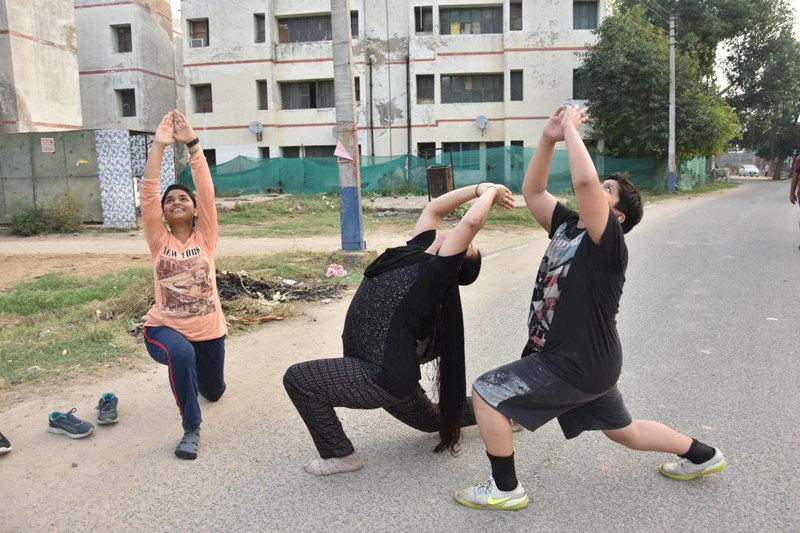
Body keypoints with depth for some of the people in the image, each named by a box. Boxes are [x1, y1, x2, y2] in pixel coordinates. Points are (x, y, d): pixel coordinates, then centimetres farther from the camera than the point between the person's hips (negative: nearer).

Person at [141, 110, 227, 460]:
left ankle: (194, 369, 61)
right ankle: (191, 429, -19)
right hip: (165, 327, -2)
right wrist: (158, 146, -23)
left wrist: (192, 143, -23)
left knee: (214, 391, 22)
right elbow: (147, 194, -16)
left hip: (208, 330, 2)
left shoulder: (205, 236, -4)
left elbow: (207, 190, -16)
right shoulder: (159, 240, -5)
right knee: (181, 354, -39)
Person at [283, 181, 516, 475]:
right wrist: (480, 188, 7)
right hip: (390, 371, 10)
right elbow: (433, 209, 11)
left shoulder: (438, 272, -21)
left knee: (297, 378, -11)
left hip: (383, 378, -10)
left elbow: (469, 224, -31)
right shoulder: (417, 252, 2)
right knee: (434, 420, 31)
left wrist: (489, 192, -14)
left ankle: (341, 455, 4)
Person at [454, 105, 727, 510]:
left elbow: (584, 180, -35)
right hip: (584, 359, 9)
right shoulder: (568, 226, 3)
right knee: (625, 432, 26)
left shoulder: (608, 242, -20)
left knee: (485, 393, -8)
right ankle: (702, 456, 44)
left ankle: (505, 489, 5)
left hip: (577, 365, -9)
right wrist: (549, 138, -5)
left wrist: (572, 128, -24)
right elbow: (532, 192, 4)